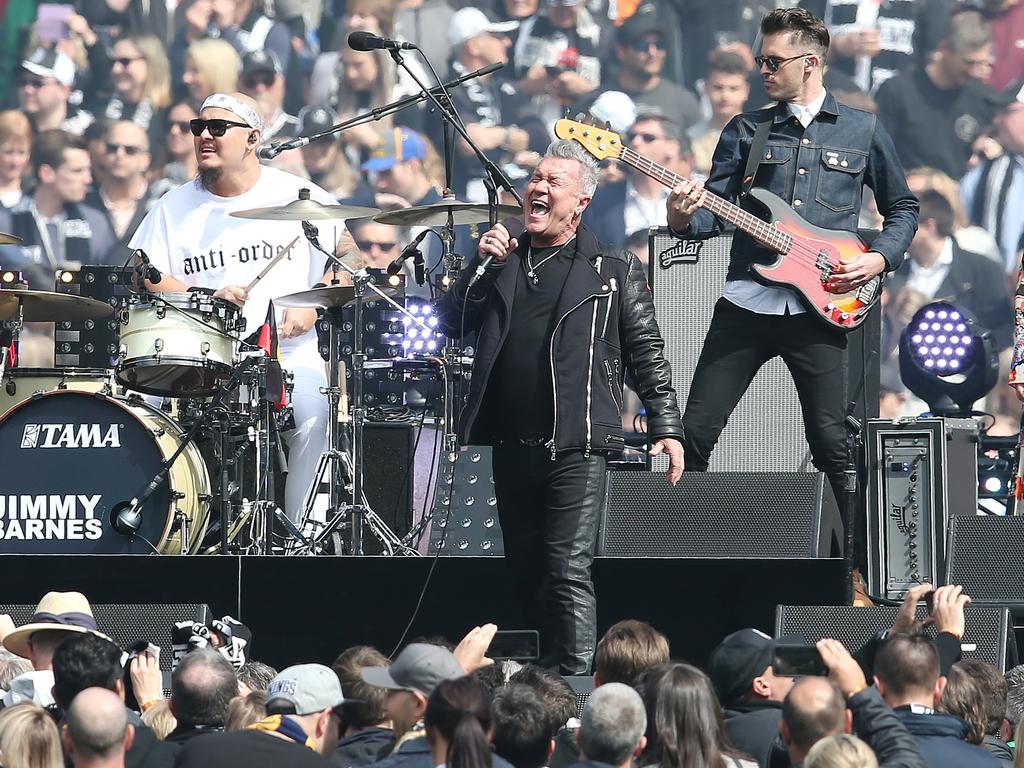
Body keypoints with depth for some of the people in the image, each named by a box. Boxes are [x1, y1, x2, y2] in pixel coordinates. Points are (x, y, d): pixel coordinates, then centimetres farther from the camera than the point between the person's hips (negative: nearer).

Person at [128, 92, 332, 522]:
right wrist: (209, 297, -10)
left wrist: (312, 308, -10)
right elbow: (145, 278, 6)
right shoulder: (175, 207, 13)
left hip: (288, 354, -2)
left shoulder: (299, 197, 7)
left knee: (311, 414, -32)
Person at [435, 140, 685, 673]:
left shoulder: (613, 270, 6)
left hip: (576, 447, -5)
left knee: (568, 571, -14)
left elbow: (647, 353, 5)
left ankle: (575, 683, -18)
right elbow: (451, 324, 8)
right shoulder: (501, 259, 16)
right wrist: (482, 265, -5)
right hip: (510, 444, 5)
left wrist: (666, 428, -3)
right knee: (527, 574, 10)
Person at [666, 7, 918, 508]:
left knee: (830, 442, -4)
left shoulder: (864, 132, 9)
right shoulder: (746, 130, 11)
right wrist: (684, 221, -16)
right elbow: (717, 212, 6)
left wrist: (880, 258, -1)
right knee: (695, 431, -4)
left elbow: (903, 208, 17)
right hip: (747, 299, 2)